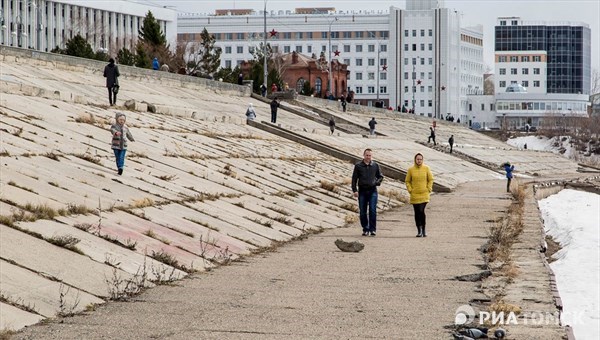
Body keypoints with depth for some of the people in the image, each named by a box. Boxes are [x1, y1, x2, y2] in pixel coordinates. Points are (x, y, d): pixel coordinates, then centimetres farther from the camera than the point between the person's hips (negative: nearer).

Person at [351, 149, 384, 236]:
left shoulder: (375, 165, 7)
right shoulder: (358, 166, 4)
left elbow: (380, 176, 18)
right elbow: (354, 179, 5)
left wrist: (377, 182, -3)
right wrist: (355, 190, -3)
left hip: (372, 191, 0)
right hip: (362, 191, 1)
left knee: (373, 210, -9)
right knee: (362, 212, 3)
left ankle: (372, 229, -3)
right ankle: (365, 229, 12)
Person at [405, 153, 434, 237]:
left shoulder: (426, 168, 1)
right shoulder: (410, 169, 1)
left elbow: (431, 179, 8)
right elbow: (407, 181, 8)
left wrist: (429, 189, -1)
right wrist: (410, 190, -3)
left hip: (424, 194, -1)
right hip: (414, 195, 1)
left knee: (422, 211, -13)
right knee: (417, 213, 4)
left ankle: (423, 229, 2)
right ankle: (419, 231, 12)